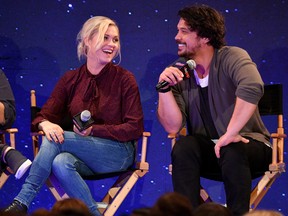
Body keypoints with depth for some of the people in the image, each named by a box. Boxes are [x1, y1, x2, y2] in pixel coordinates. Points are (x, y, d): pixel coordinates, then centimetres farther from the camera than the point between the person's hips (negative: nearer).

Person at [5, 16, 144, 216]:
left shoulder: (124, 79, -1)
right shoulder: (70, 79, 8)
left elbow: (135, 128, -5)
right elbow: (44, 116, 5)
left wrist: (93, 130, -18)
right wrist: (46, 124, -22)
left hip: (118, 153, -3)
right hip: (83, 157, 3)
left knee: (53, 141, -26)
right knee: (61, 163, -35)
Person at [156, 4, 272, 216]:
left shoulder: (231, 57, -13)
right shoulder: (178, 72, 1)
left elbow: (252, 87, -35)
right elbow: (173, 127, -5)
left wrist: (229, 135, -35)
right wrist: (165, 88, -17)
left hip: (248, 143, -3)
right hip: (207, 151, 3)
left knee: (231, 151, -35)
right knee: (184, 146, -27)